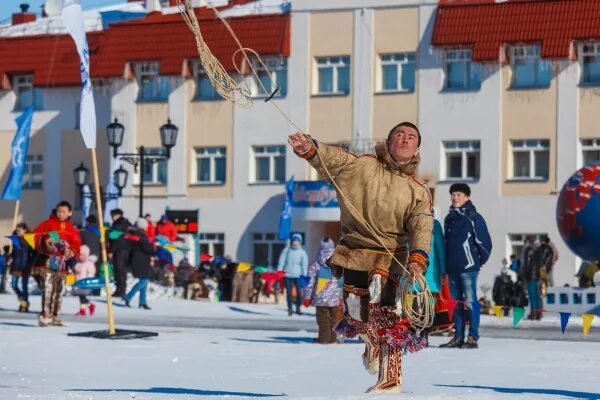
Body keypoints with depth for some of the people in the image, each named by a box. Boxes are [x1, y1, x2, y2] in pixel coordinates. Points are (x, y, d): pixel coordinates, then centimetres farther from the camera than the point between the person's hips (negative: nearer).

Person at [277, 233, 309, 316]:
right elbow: (281, 261, 4)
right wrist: (279, 271, -4)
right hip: (287, 274, 1)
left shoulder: (302, 252, 1)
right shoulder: (286, 250, 5)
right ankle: (290, 309, 9)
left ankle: (298, 308, 11)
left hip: (297, 275, -1)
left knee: (299, 292, -4)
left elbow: (304, 265, -3)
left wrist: (304, 276, -12)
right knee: (289, 292, 0)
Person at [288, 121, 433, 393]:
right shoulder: (361, 166, 5)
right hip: (354, 253, 1)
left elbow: (422, 228, -9)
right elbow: (332, 158, -10)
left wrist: (417, 259, -28)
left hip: (388, 258, -1)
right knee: (356, 311, 6)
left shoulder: (419, 192, 5)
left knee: (384, 314, -11)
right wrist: (308, 148, -32)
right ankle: (372, 342, 40)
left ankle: (390, 378, -1)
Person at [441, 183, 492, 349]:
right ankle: (458, 337, 13)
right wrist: (447, 263, 16)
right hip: (452, 267, 7)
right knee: (455, 303, 8)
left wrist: (480, 261, 2)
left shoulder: (473, 217, -6)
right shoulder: (450, 218, 15)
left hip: (468, 267, -7)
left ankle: (473, 337, -5)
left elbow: (484, 242, -6)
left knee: (470, 302, -6)